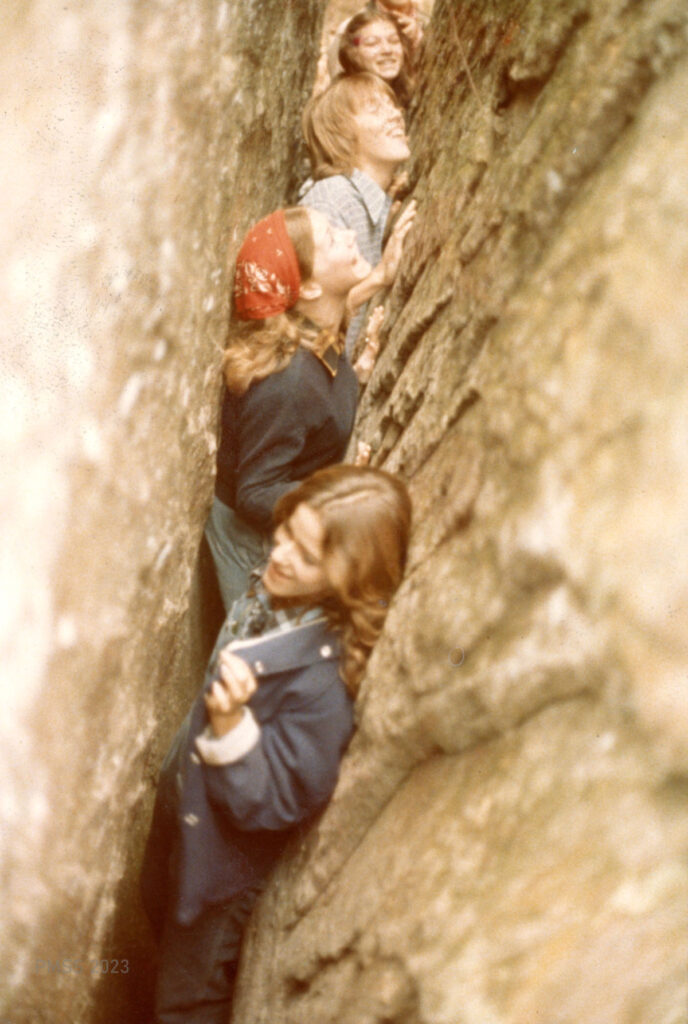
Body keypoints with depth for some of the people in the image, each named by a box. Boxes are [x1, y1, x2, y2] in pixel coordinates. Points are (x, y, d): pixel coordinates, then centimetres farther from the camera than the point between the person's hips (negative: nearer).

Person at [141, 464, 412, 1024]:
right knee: (161, 913, 35)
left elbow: (280, 802, -32)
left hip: (224, 857, -8)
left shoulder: (323, 678, -38)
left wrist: (230, 723, -44)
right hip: (183, 800, 8)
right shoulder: (273, 592, -15)